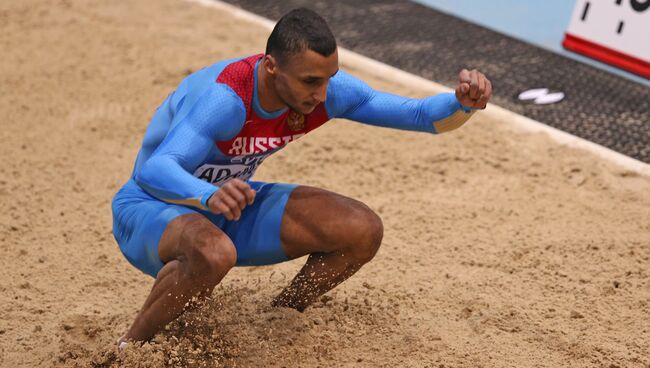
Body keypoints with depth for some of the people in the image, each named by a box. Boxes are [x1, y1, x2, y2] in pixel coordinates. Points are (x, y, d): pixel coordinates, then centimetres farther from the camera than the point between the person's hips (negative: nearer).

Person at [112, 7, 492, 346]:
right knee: (214, 254, -43)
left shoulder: (324, 87, -16)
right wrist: (210, 196, -69)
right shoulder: (225, 98, -36)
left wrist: (462, 104, -35)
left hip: (228, 205, 7)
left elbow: (419, 114, -12)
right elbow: (153, 171, -49)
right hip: (151, 208, -6)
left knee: (363, 231, -10)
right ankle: (126, 351, -18)